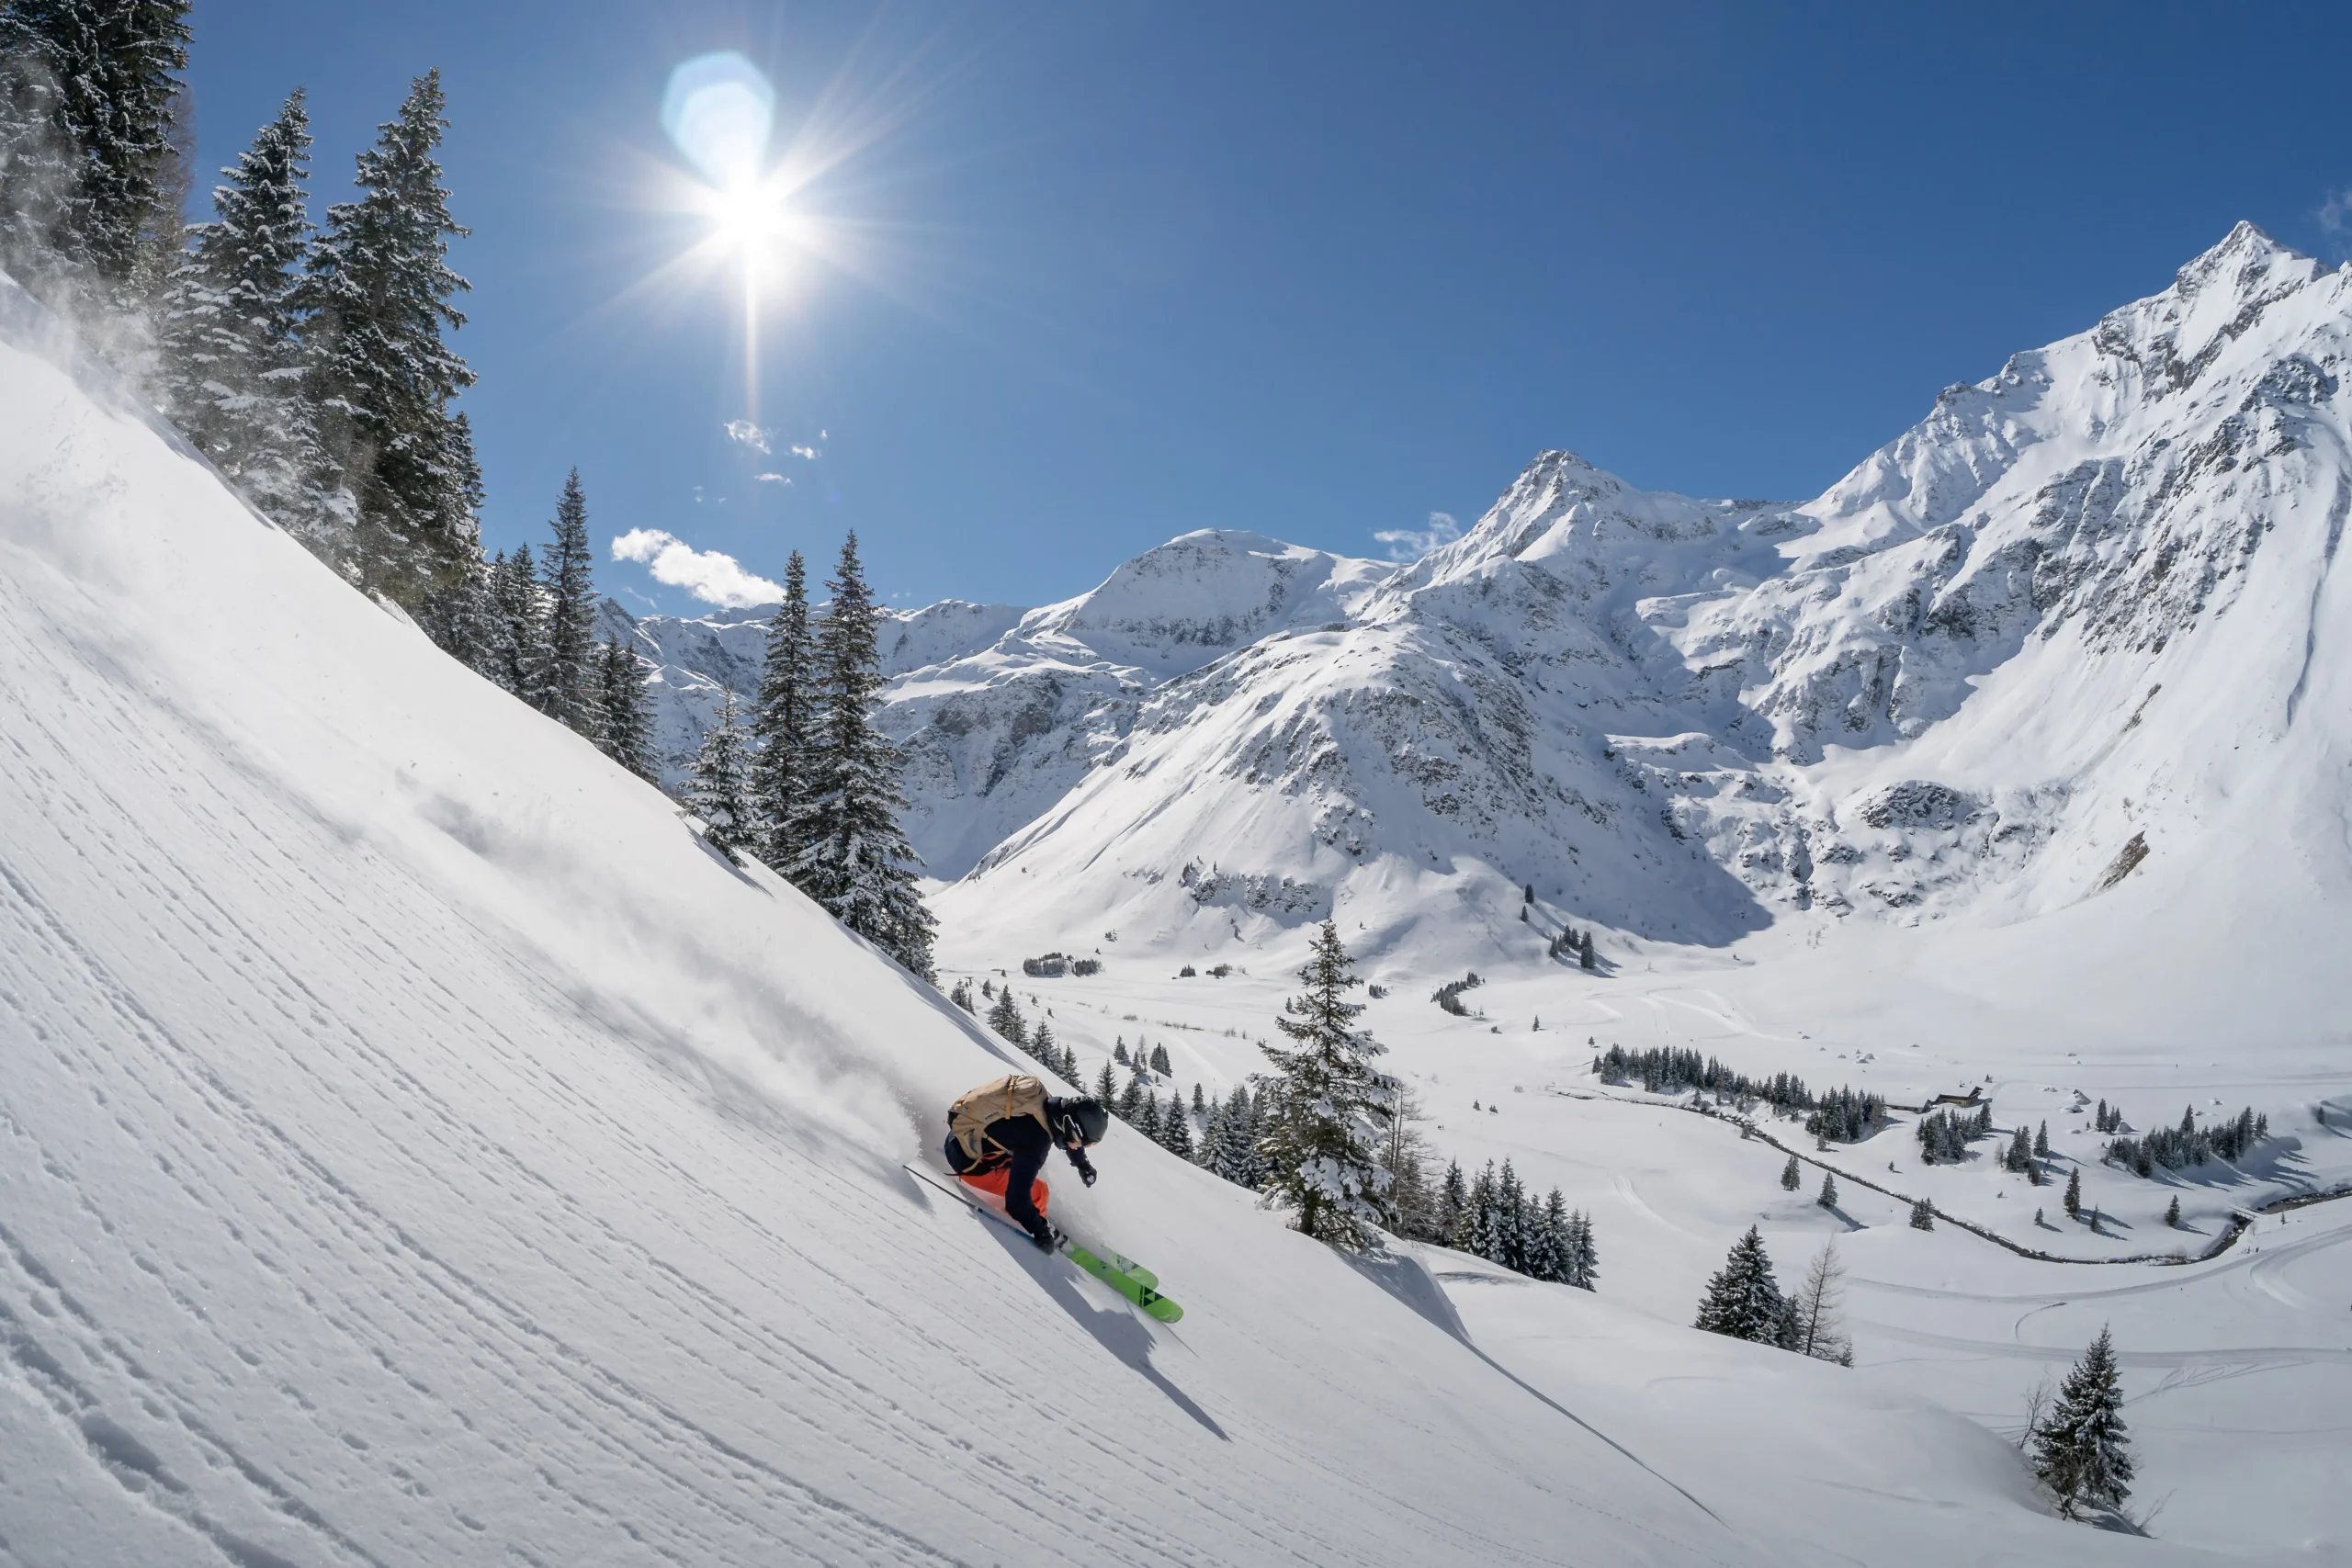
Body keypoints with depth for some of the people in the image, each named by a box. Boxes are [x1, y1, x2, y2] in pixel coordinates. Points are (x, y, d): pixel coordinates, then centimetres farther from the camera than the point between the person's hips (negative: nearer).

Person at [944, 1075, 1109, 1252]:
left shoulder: (1052, 1105, -8)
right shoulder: (1035, 1141, -32)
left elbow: (1066, 1135, 18)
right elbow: (1017, 1197, -28)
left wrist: (1083, 1164, 31)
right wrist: (1040, 1230, -15)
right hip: (968, 1162, -8)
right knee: (1039, 1193, -2)